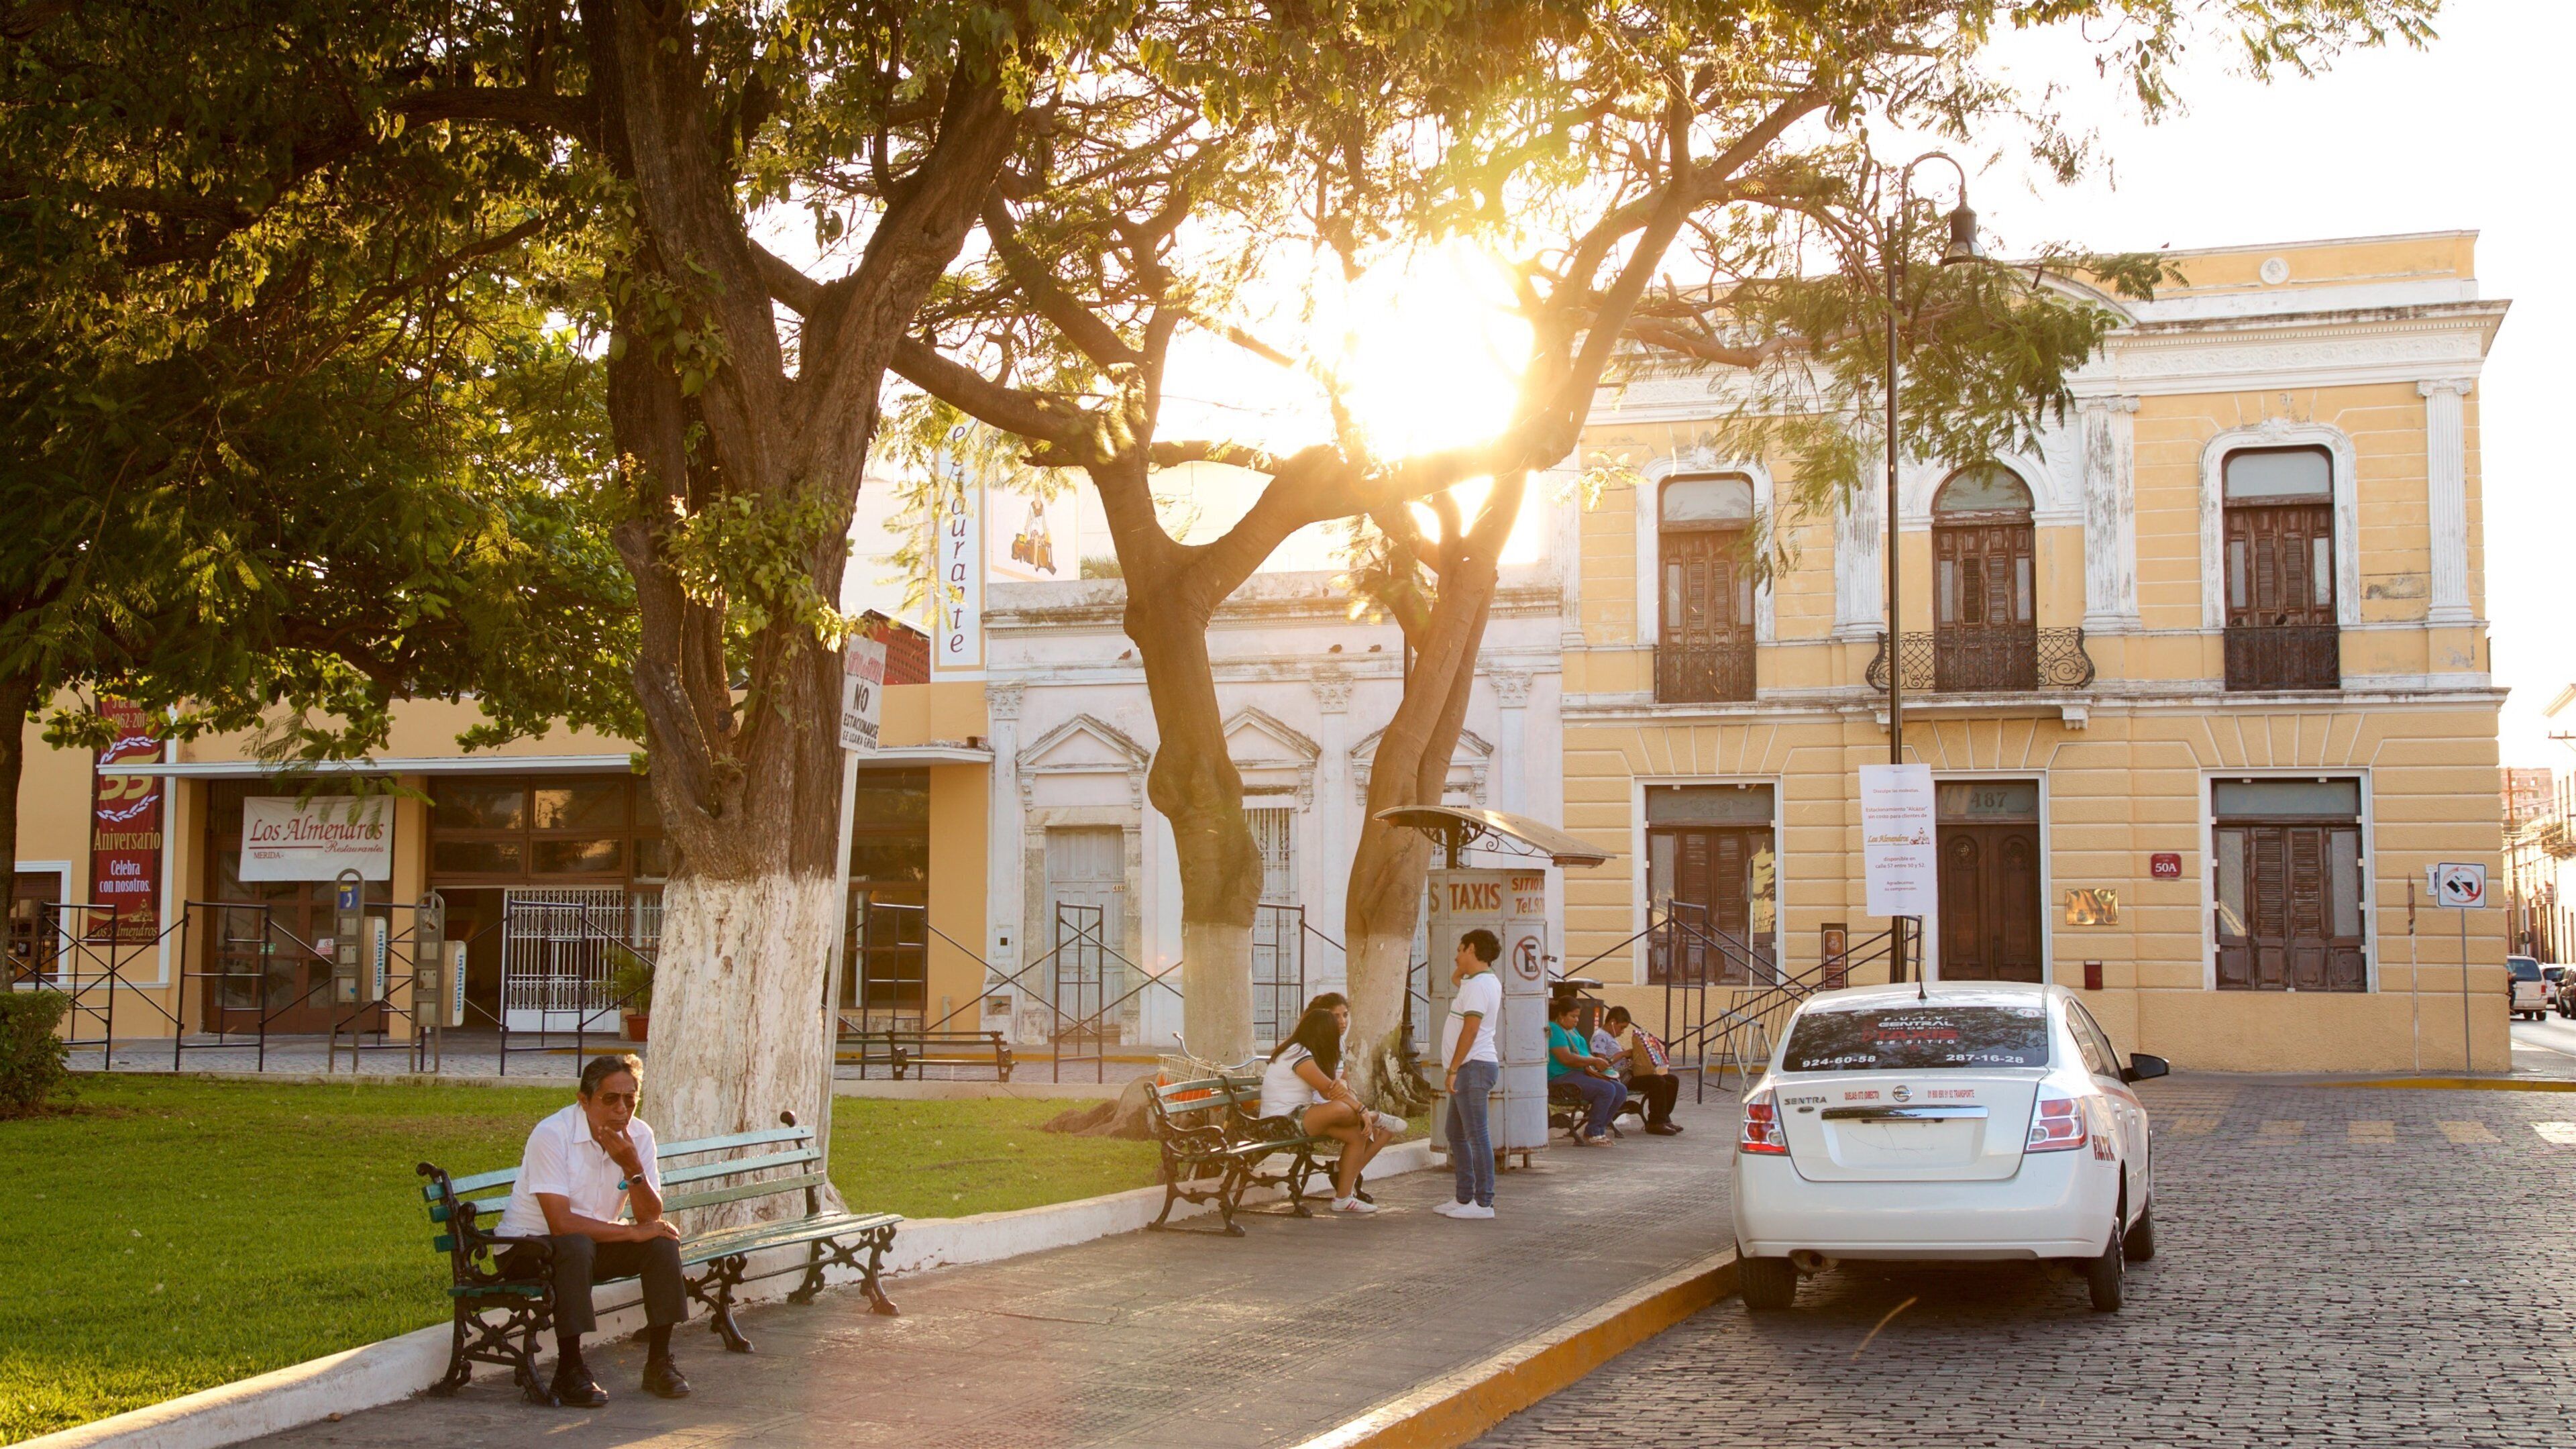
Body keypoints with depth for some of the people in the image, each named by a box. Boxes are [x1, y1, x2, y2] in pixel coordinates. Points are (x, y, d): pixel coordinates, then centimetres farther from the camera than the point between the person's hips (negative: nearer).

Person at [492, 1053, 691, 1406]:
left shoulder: (639, 1136, -5)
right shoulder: (551, 1135, -23)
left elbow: (651, 1219, -10)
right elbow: (561, 1224, -30)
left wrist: (633, 1167, -27)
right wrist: (633, 1232, -26)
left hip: (596, 1243, 6)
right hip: (529, 1245, -6)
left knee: (663, 1243, -16)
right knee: (576, 1246, -36)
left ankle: (658, 1362, -7)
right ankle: (570, 1370, -26)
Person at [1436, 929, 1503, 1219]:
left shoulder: (1478, 985, -15)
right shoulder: (1487, 981, 16)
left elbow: (1470, 1030, -22)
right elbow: (1456, 978, 38)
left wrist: (1453, 1070, -20)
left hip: (1474, 1066, -11)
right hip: (1470, 1069, 11)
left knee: (1477, 1135, -9)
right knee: (1456, 1134, 15)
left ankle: (1483, 1203, -8)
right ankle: (1465, 1198, 20)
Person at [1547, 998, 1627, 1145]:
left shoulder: (1572, 1030, 22)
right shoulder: (1553, 1030, -12)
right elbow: (1566, 1058, -22)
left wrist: (1588, 1068, -3)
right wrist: (1594, 1061, -15)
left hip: (1579, 1074, 11)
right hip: (1563, 1078, -11)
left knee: (1621, 1091, -3)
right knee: (1607, 1089, -27)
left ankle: (1597, 1130, 1)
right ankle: (1592, 1134, -14)